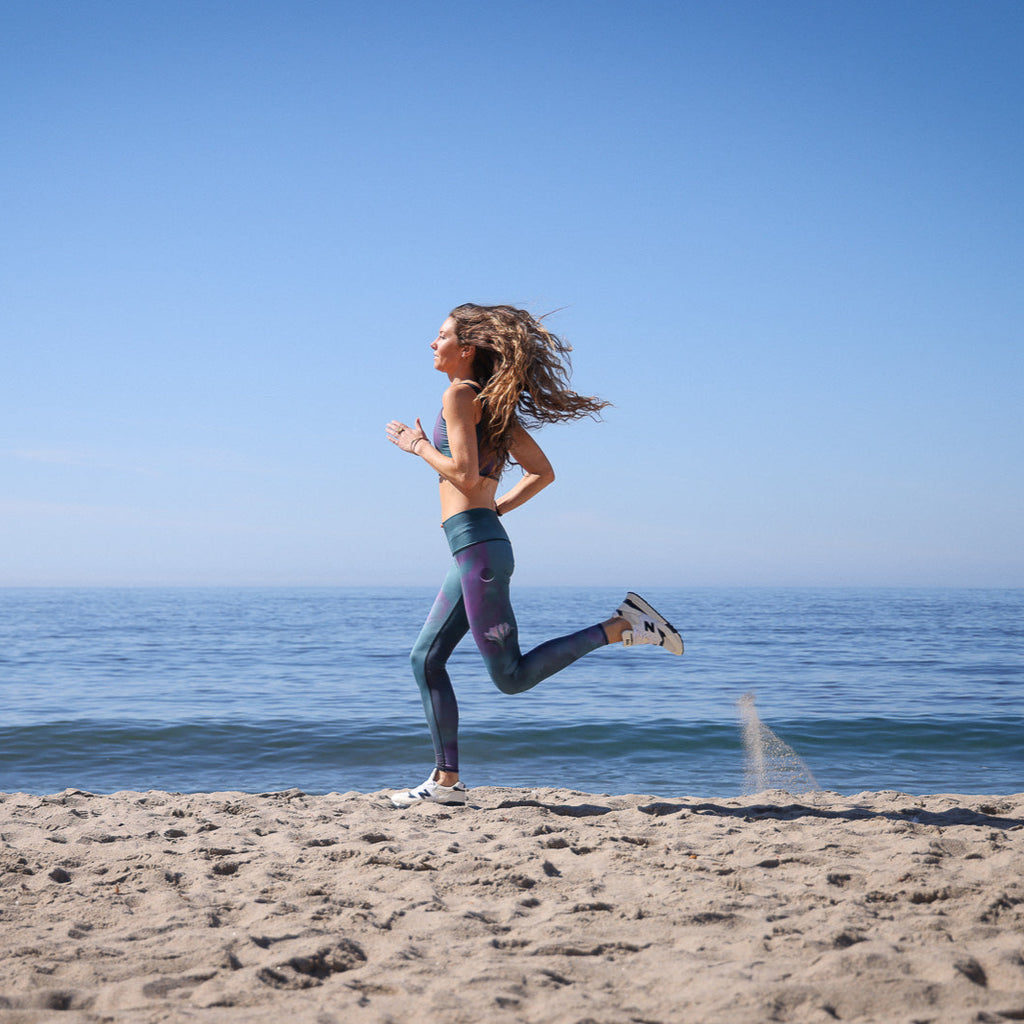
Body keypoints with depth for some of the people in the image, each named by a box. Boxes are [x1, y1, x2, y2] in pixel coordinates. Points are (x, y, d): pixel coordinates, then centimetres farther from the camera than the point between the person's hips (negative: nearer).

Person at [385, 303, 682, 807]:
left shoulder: (460, 394, -9)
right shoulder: (495, 404, 17)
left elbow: (465, 474, -19)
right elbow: (542, 472, 18)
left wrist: (418, 446, -4)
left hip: (477, 546, -10)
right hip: (475, 547, 10)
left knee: (511, 676, -5)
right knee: (426, 659, 11)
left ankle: (622, 626, -6)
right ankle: (447, 780, 13)